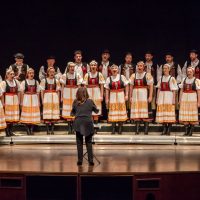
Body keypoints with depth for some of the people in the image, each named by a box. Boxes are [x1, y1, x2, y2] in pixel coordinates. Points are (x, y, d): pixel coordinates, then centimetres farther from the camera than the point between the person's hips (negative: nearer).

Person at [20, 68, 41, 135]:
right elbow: (22, 93, 1)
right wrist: (22, 102, -3)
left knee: (34, 115, 0)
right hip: (26, 99, -2)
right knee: (27, 114, -1)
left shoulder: (36, 82, 7)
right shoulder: (24, 82, 1)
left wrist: (38, 101, 6)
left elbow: (38, 93, 8)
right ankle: (28, 129, 6)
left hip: (34, 99, 2)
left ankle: (31, 129, 6)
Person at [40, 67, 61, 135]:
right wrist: (42, 100, -5)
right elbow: (42, 91, 1)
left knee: (54, 114, 1)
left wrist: (58, 100, 4)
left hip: (54, 98, 2)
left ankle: (52, 129, 6)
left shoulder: (56, 81, 8)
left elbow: (58, 91, 10)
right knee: (47, 114, -4)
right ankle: (48, 130, 0)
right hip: (47, 97, -2)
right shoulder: (44, 80, 1)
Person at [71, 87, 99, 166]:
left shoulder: (75, 102, 4)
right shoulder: (90, 101, 1)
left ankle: (80, 160, 7)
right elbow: (96, 111, 14)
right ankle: (90, 160, 2)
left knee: (79, 143, 8)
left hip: (78, 123, 1)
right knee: (89, 142, 6)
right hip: (88, 123, -1)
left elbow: (72, 113, 16)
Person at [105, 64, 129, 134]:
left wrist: (126, 95, -5)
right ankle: (113, 128, 6)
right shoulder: (109, 79, 4)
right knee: (113, 112, 1)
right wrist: (107, 99, 0)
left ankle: (120, 128, 9)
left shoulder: (122, 77, 2)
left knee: (121, 110, 3)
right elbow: (107, 90, 4)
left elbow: (126, 86, 2)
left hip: (121, 97, 0)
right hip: (112, 97, 1)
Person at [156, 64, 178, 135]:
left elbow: (174, 90, -2)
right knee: (162, 112, 2)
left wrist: (174, 100, -9)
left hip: (169, 97, -4)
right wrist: (157, 99, 8)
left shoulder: (172, 78, -1)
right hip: (162, 97, 4)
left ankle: (169, 129, 0)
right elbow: (159, 89, 13)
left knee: (169, 112, -4)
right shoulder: (161, 78, 12)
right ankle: (164, 129, 7)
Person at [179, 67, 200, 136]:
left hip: (193, 99, -3)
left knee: (192, 115, -2)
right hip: (184, 99, 4)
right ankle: (186, 131, 6)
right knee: (184, 115, 1)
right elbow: (181, 91, 13)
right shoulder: (184, 80, 11)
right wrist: (180, 100, 8)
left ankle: (191, 131, 2)